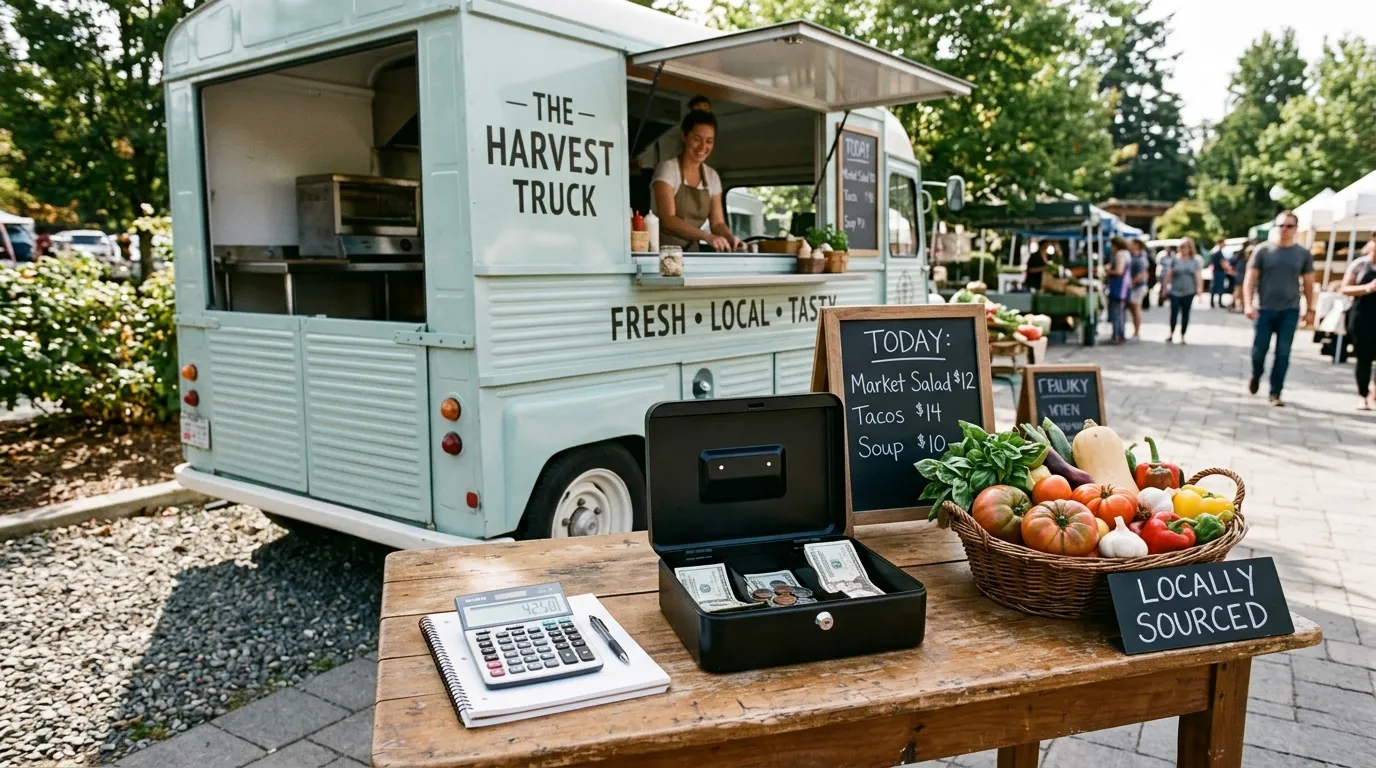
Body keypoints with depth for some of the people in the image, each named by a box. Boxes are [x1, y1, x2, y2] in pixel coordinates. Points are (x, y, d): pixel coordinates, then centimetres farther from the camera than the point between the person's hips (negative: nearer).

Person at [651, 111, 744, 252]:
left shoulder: (712, 176, 10)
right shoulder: (667, 169, -6)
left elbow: (717, 223, 8)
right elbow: (668, 219, -16)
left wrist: (730, 238, -14)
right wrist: (707, 237, -29)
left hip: (692, 251, 5)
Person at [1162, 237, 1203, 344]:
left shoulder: (1195, 261, 5)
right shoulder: (1175, 260, 4)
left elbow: (1198, 276, 0)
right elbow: (1168, 275, 6)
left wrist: (1199, 288, -12)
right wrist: (1165, 287, 4)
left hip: (1189, 292, 1)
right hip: (1175, 291, -1)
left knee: (1185, 314, 6)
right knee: (1174, 312, -9)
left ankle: (1182, 336, 16)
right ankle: (1171, 332, 11)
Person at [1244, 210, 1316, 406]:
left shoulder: (1303, 254, 5)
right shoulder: (1263, 250, -1)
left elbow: (1309, 284, 10)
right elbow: (1250, 279, -2)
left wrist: (1310, 309, 6)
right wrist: (1249, 305, -11)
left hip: (1290, 311, 1)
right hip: (1265, 309, -1)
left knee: (1283, 353, -1)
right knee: (1259, 349, 3)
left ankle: (1275, 393, 6)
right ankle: (1256, 376, 33)